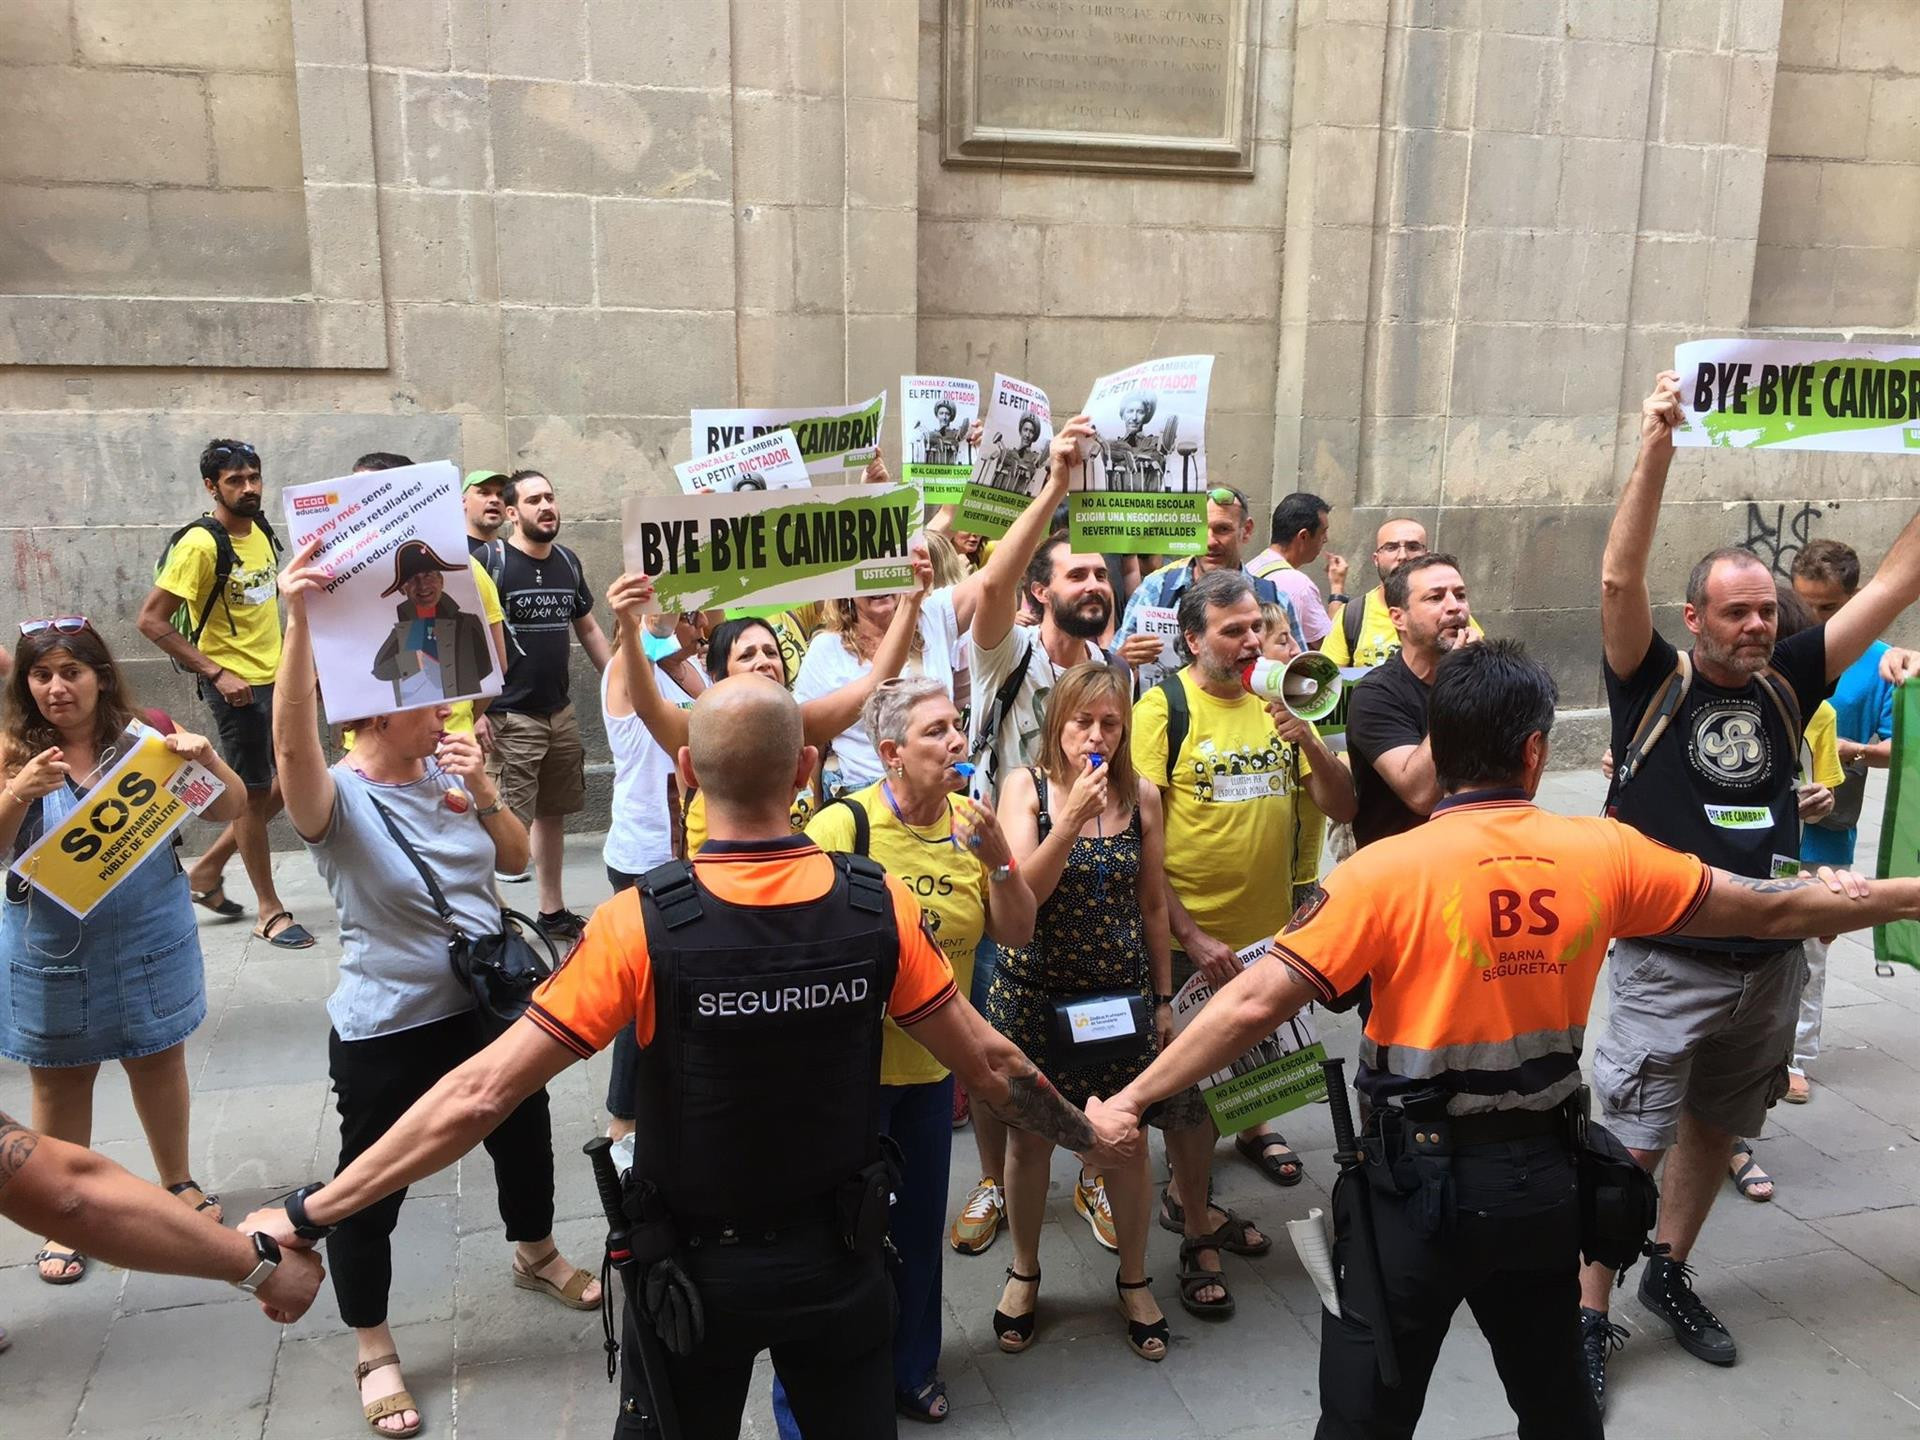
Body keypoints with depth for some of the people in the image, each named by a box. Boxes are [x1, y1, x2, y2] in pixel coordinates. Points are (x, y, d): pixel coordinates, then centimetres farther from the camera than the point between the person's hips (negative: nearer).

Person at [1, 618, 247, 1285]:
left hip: (148, 937, 0)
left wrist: (206, 759, -23)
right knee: (59, 1078, 11)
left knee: (159, 1058, 14)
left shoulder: (148, 733, -7)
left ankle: (177, 1181, 35)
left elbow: (229, 809, -3)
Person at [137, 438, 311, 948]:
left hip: (276, 677, 8)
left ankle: (207, 869, 29)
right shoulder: (200, 544, -18)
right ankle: (270, 911, 16)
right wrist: (215, 673, -21)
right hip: (236, 685, -8)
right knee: (254, 793, 2)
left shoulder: (261, 532, 5)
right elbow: (151, 619, -19)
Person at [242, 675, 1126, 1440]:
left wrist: (307, 1216, -13)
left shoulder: (642, 927, -23)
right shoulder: (879, 905, -16)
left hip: (697, 1265, -1)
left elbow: (477, 1098, -22)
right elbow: (989, 1065, -7)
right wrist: (1087, 1134, 11)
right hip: (839, 1256, 2)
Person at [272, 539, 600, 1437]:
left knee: (523, 1136, 24)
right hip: (388, 1028, -6)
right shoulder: (338, 799, -19)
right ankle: (374, 1353, 32)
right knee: (370, 1193, 9)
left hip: (491, 1002, 6)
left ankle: (535, 1254, 53)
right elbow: (292, 741, -41)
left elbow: (516, 858, 4)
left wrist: (484, 792, -17)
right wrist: (298, 621, -54)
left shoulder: (449, 772, -2)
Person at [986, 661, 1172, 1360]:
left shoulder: (1141, 795, -2)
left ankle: (1134, 1280, 34)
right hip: (1033, 993, -1)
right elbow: (1020, 895, -18)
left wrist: (1163, 997, 10)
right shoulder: (1026, 786, -8)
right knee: (1030, 1138, 13)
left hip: (1122, 993, 1)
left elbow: (1152, 903, 7)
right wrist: (1071, 819, -27)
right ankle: (1024, 1272, 36)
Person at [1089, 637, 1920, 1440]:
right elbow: (1773, 910, 8)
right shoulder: (1603, 853, -6)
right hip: (1544, 1178, 4)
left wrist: (1134, 1098, -13)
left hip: (1418, 1183, -4)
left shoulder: (1387, 871, -18)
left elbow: (1254, 1004, -21)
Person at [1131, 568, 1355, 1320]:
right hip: (1191, 937, -6)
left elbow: (1343, 808, 2)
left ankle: (1191, 1197, 44)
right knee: (1189, 1083, 8)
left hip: (1269, 930, 6)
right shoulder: (1163, 708, -13)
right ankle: (1197, 1234, 27)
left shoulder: (1276, 704, 3)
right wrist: (1189, 936, -19)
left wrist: (1309, 744, -16)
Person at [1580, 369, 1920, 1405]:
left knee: (1715, 1129, 19)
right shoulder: (1654, 684, -9)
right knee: (1631, 1144, -1)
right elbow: (1619, 579, -22)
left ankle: (1671, 1277, 38)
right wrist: (1655, 449, -30)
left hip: (1770, 962, 5)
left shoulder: (1785, 686, 3)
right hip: (1667, 963, -5)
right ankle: (1589, 1314, 13)